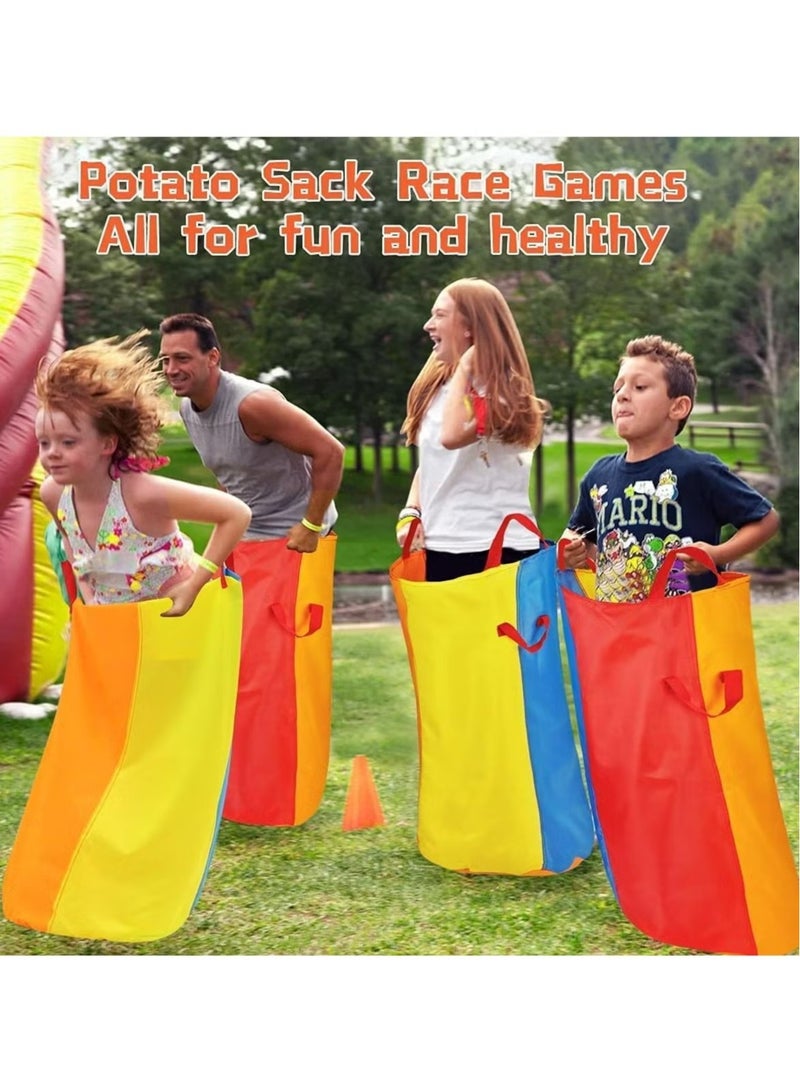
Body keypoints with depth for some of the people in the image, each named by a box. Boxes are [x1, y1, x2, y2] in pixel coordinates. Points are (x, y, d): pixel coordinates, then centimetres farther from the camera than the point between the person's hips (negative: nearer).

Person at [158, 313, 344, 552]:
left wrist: (311, 527, -23)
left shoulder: (252, 404, -27)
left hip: (291, 533, -8)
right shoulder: (187, 408, -2)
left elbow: (330, 451, -27)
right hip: (244, 532, 8)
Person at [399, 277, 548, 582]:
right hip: (438, 547, 8)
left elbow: (452, 436, -28)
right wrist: (410, 513, 2)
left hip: (495, 550, -8)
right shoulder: (436, 387, 14)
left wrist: (464, 368, -15)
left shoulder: (500, 388, -10)